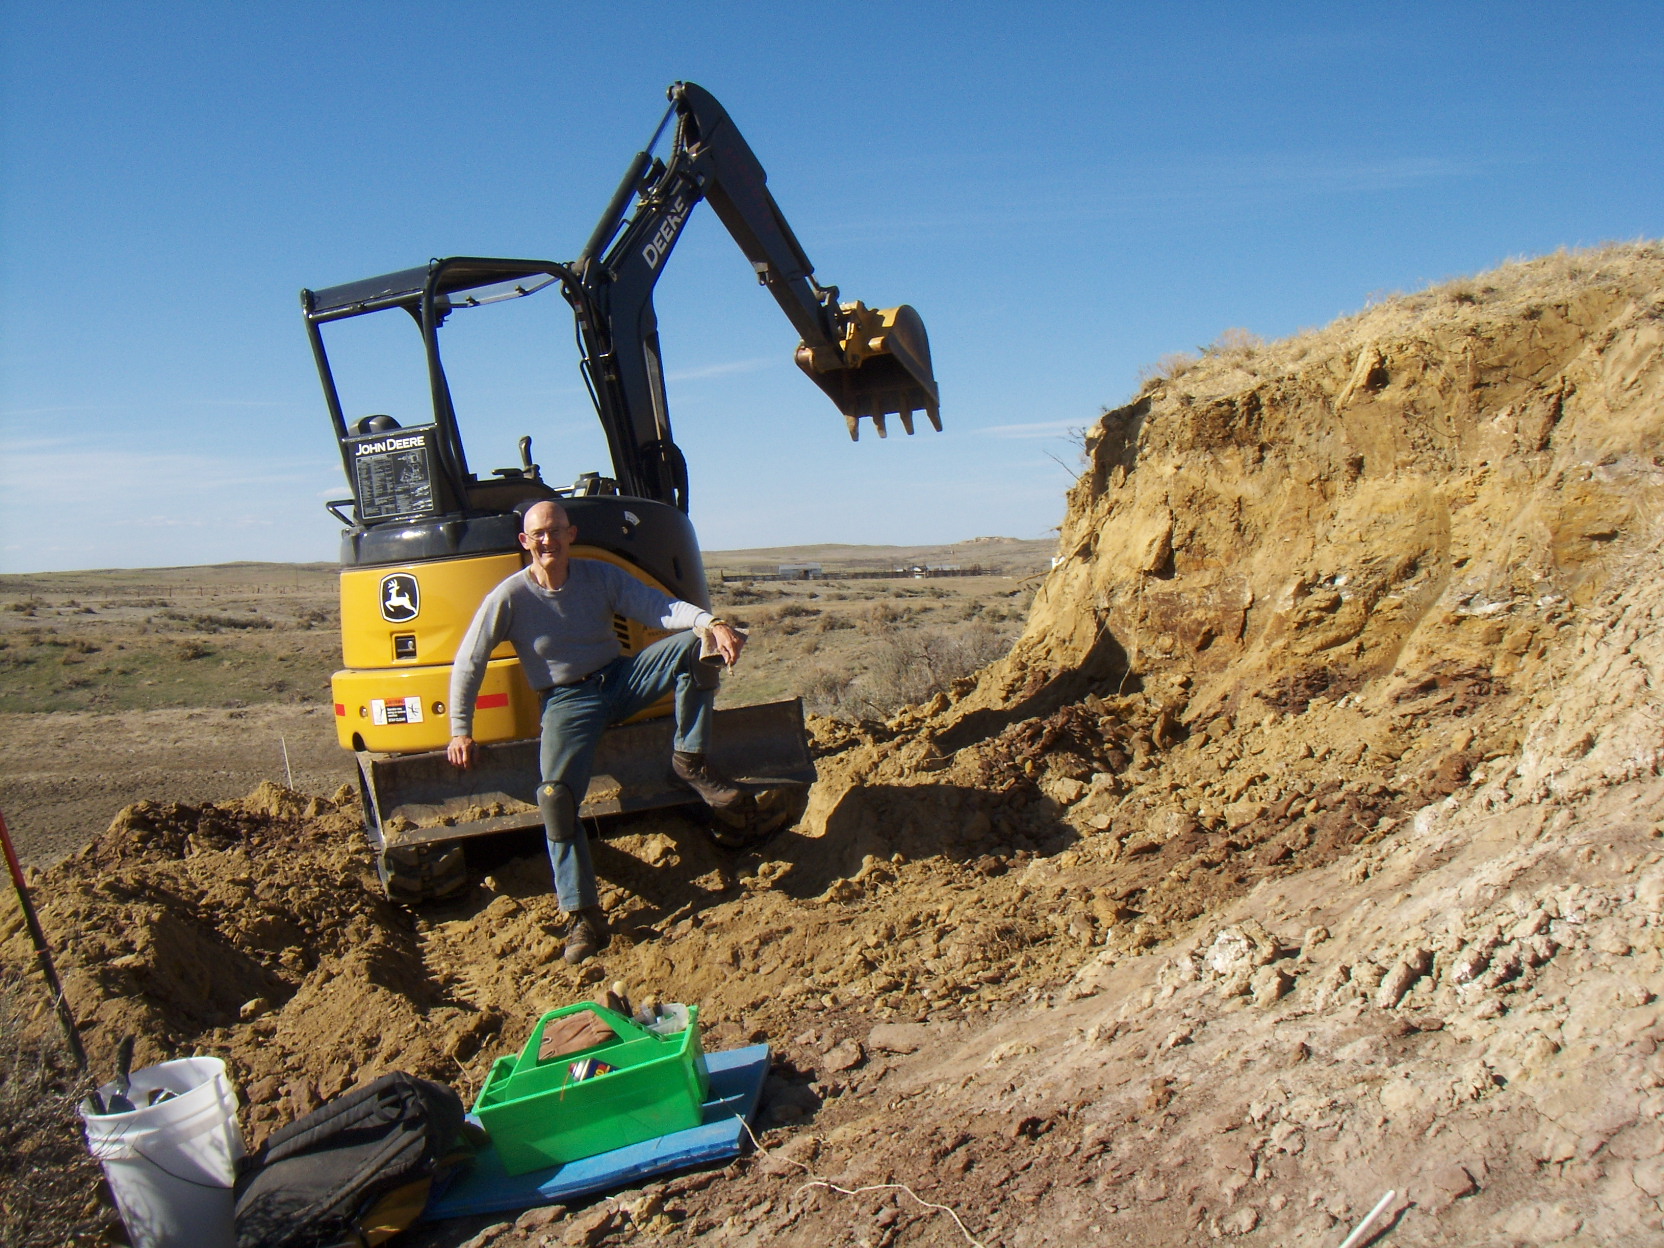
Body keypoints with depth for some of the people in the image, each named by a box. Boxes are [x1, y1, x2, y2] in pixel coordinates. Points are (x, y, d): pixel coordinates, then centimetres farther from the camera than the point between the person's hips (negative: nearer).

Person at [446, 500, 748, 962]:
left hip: (622, 680, 3)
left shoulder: (601, 576, -1)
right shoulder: (509, 597, -8)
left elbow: (661, 607, -11)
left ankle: (690, 762, -11)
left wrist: (712, 622, -30)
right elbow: (468, 664, -2)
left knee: (694, 644, -20)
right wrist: (460, 731, -5)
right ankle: (584, 917, -16)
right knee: (555, 796, -25)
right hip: (568, 702, -3)